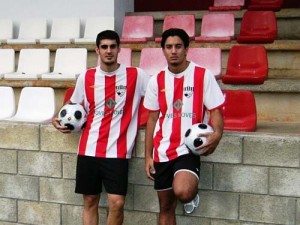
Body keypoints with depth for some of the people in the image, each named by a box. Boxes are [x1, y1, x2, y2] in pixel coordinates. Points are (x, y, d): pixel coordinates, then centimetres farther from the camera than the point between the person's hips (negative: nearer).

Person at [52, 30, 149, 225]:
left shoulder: (136, 75, -2)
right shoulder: (86, 77, 6)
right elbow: (74, 107, 19)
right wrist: (60, 119, 1)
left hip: (117, 151, -2)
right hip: (89, 149, 3)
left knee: (117, 203, -8)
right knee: (90, 201, 9)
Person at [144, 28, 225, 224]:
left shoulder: (203, 76, -5)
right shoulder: (156, 80, 5)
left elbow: (215, 111, -5)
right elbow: (152, 119, 9)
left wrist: (217, 134, -27)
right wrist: (148, 156, 6)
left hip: (190, 148, -4)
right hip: (162, 150, 4)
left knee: (182, 192, -28)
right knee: (166, 206, 10)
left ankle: (193, 193, 9)